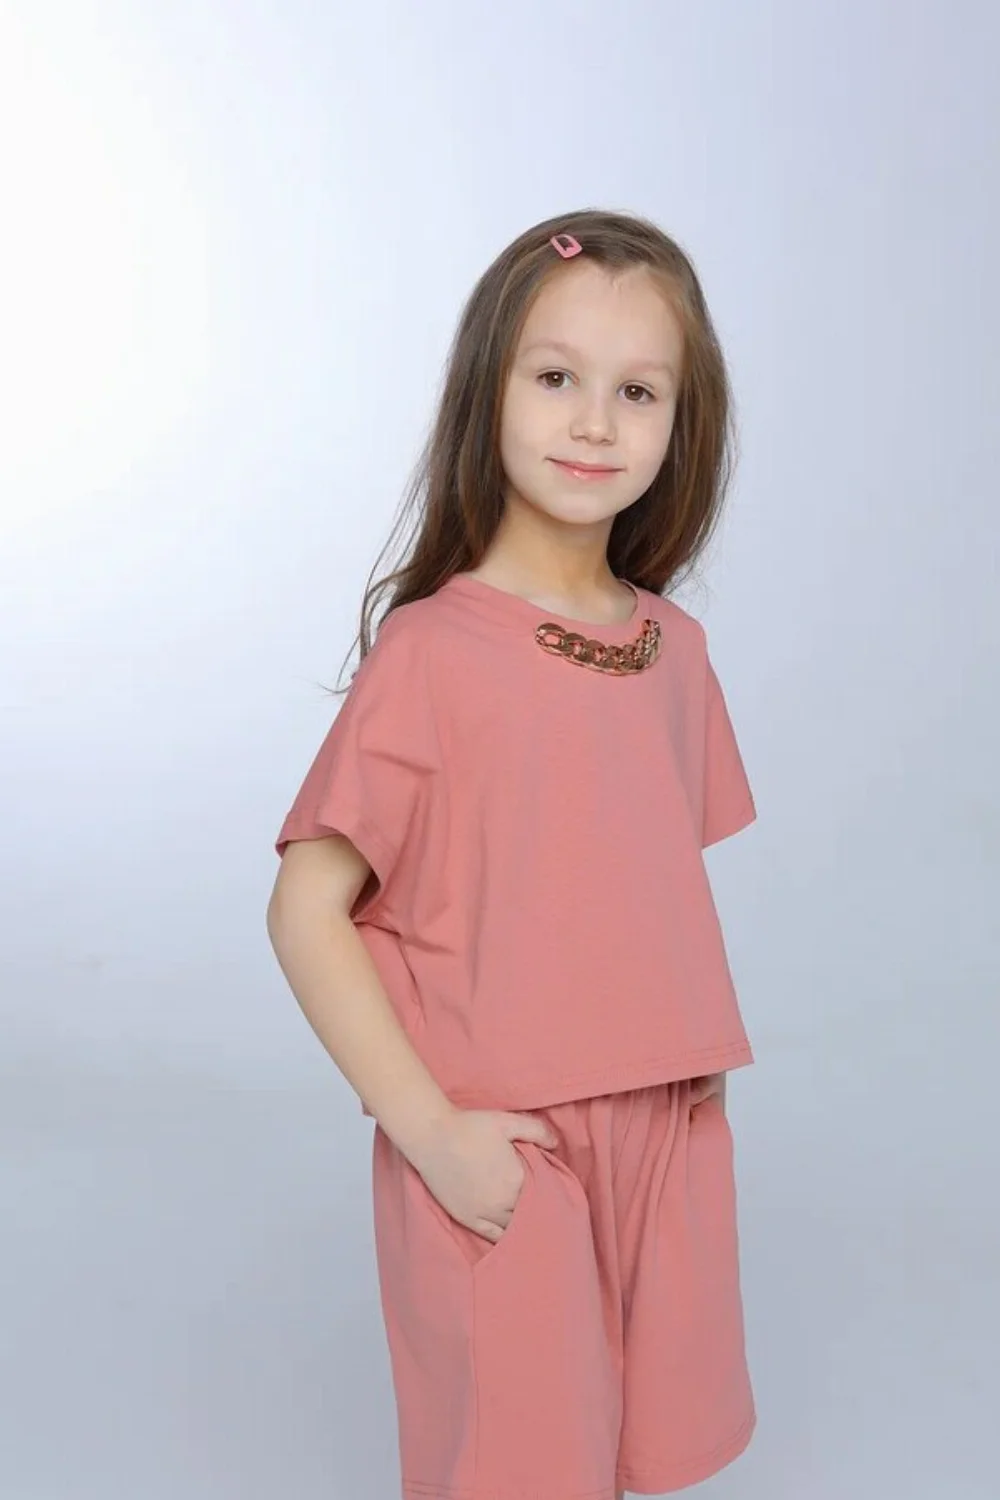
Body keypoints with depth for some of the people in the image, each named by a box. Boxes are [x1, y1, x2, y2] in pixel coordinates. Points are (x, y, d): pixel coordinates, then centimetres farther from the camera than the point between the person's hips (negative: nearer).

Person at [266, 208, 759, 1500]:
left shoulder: (673, 650, 2)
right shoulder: (428, 651, -15)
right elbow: (305, 912, -15)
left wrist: (697, 1067, 4)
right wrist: (429, 1131, -17)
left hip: (663, 1140, 5)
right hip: (498, 1155, -5)